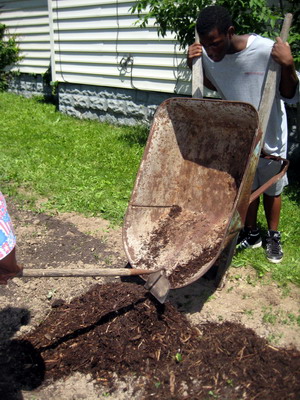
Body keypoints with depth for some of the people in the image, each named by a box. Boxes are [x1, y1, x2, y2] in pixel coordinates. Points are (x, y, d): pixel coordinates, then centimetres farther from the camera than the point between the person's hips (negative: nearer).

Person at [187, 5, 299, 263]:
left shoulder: (267, 51, -28)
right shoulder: (207, 55, -14)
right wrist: (194, 64, -7)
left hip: (269, 135, -3)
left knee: (271, 188, 14)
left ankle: (273, 236, 35)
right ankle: (251, 233, 37)